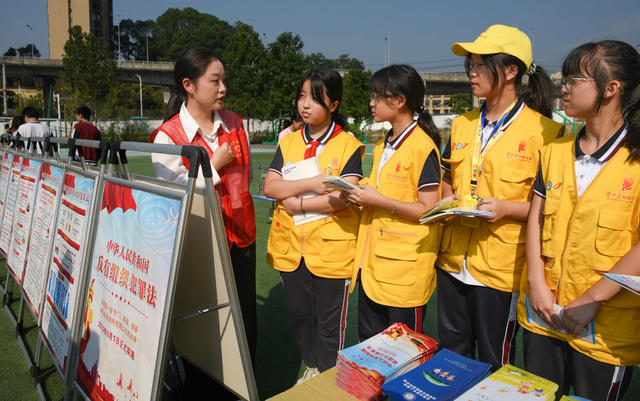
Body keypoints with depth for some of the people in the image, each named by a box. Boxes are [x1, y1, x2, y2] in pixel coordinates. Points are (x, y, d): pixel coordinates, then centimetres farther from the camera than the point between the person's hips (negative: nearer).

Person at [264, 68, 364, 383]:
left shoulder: (348, 145, -7)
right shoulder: (288, 143, 7)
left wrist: (298, 203, -14)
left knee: (330, 322, 10)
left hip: (331, 250, -5)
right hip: (290, 248, 5)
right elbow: (269, 187, -4)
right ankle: (312, 369, 42)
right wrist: (311, 183, -17)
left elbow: (344, 197, -18)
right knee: (300, 316, 20)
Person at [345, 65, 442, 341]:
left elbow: (428, 210, -17)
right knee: (368, 342, 18)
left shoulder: (423, 147, -13)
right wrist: (362, 195, 6)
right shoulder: (383, 146, 14)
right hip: (373, 261, 8)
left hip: (405, 266, -8)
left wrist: (379, 200, -19)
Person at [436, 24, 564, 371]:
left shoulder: (543, 130, -9)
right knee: (451, 352, 20)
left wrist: (507, 208, -21)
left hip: (501, 266, -5)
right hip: (453, 260, 6)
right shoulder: (462, 125, 9)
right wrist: (450, 200, -2)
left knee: (493, 363, 11)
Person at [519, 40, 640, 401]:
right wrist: (537, 284, -6)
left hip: (606, 327, -4)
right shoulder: (555, 151, 6)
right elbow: (536, 220, 4)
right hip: (542, 314, 4)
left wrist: (591, 300, -17)